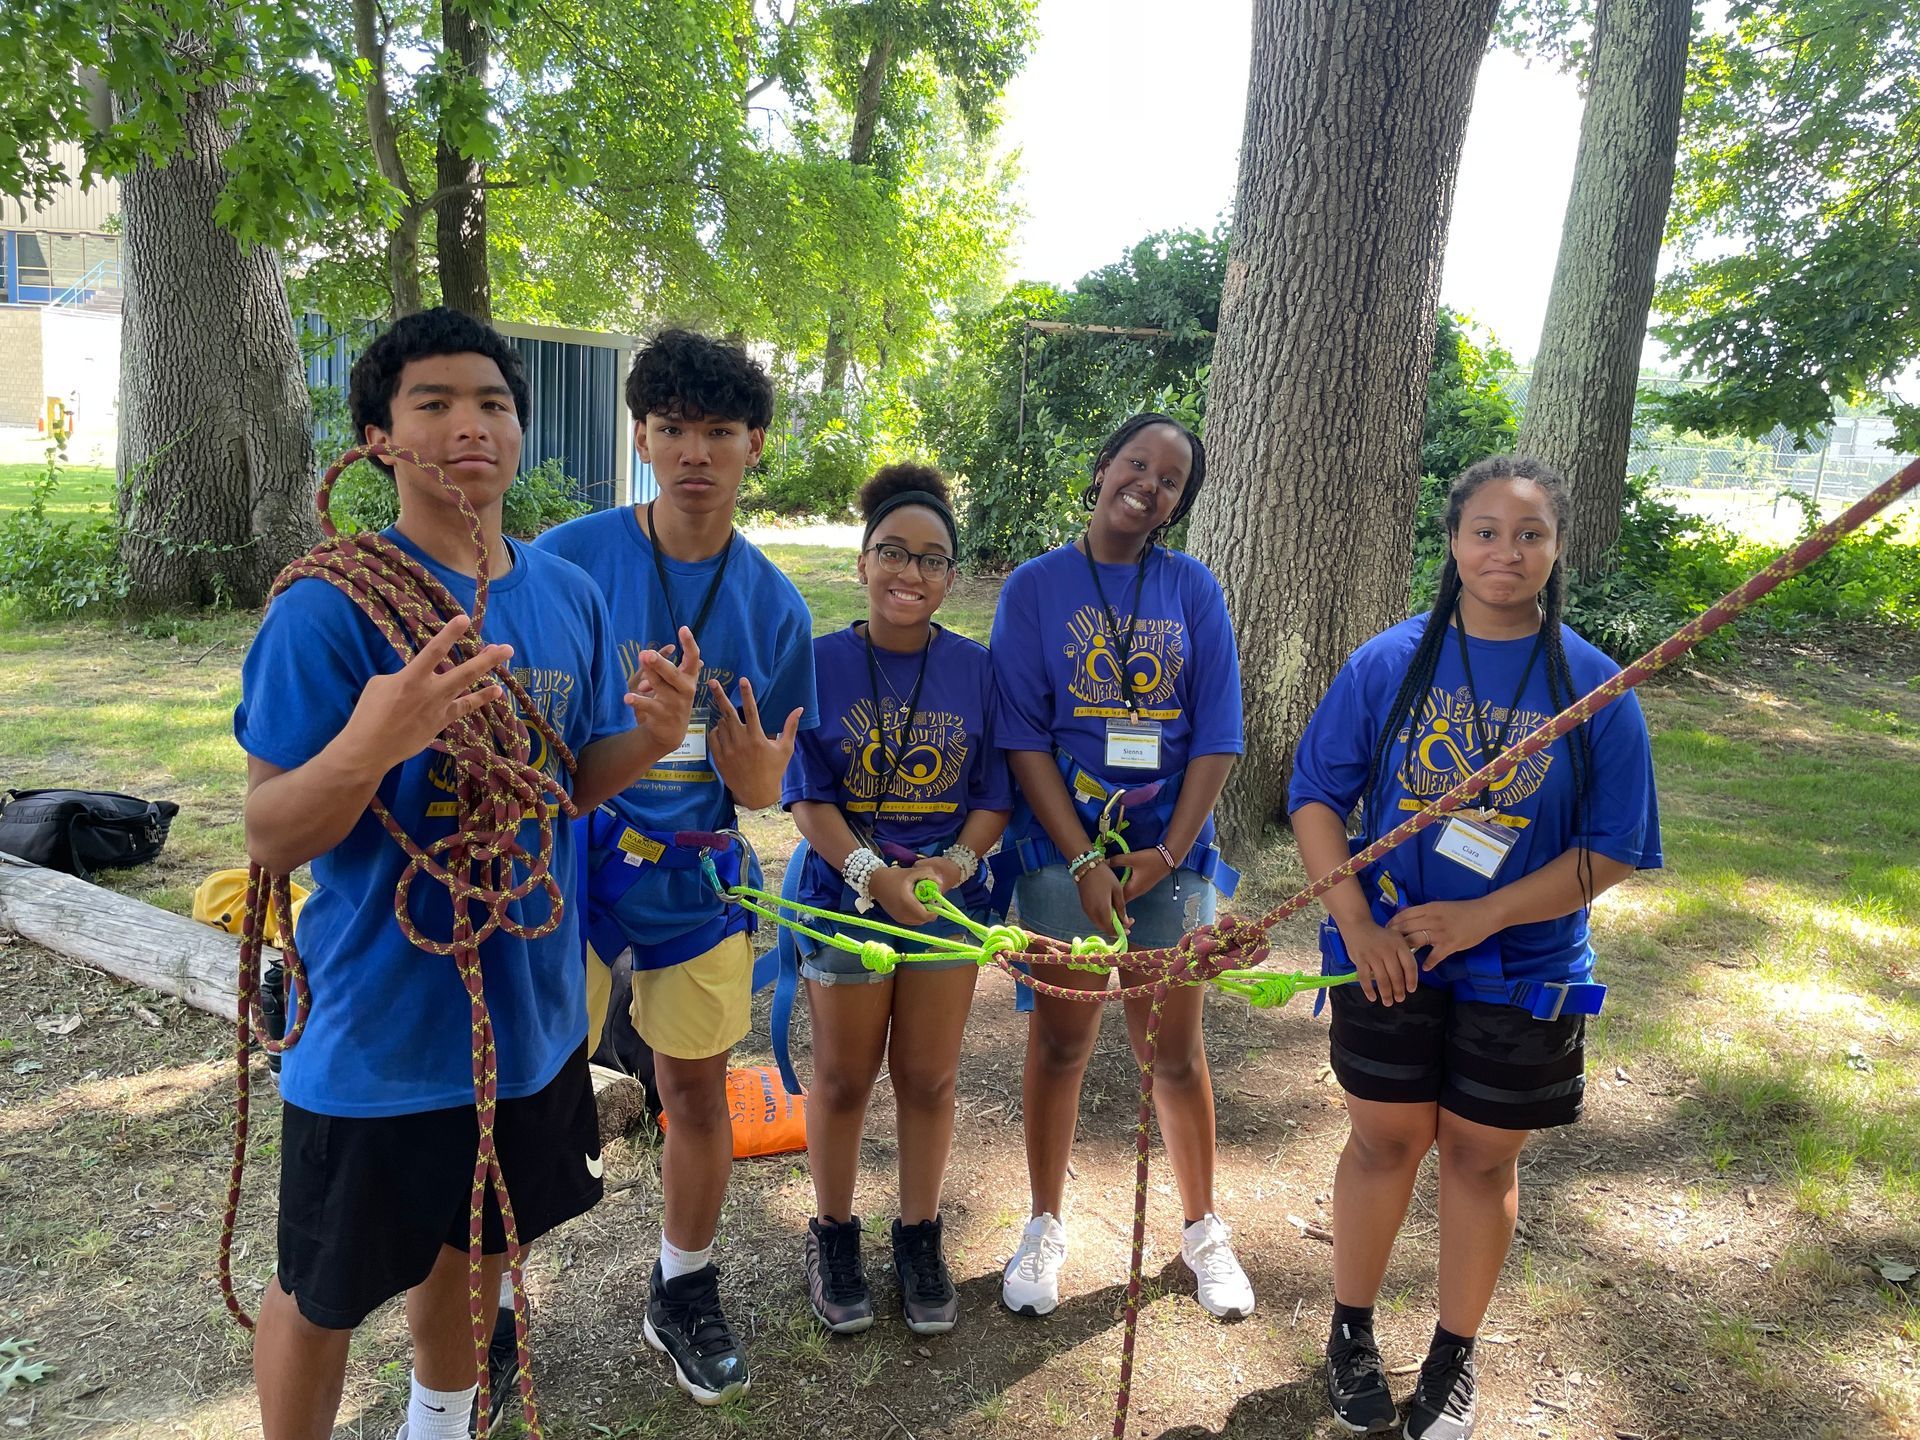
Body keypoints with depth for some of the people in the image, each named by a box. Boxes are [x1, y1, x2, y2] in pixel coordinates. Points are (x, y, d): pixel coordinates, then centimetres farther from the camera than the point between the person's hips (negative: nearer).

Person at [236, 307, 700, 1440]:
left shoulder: (570, 596, -1)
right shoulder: (331, 603, -18)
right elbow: (272, 839, -17)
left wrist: (649, 739, -13)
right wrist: (368, 745, -37)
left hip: (533, 1005, 6)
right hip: (379, 1030, -5)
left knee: (480, 1241, 26)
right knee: (326, 1294, 14)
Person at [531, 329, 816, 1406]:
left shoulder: (776, 607, -3)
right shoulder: (566, 559, -11)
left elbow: (763, 791, 2)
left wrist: (750, 767, -20)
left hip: (698, 882, 3)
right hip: (569, 870, -2)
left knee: (700, 1088, 14)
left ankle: (686, 1293, 38)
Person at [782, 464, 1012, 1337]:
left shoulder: (975, 669, -2)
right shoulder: (820, 663, -7)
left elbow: (995, 793, -1)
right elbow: (806, 795, -10)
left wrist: (954, 863, -19)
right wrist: (872, 873, -24)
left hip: (950, 896, 2)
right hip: (845, 895, -1)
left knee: (929, 1078, 11)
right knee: (843, 1078, 12)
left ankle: (919, 1235, 31)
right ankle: (833, 1234, 33)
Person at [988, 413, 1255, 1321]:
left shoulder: (1193, 589, 3)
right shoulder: (1036, 586, -1)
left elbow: (1216, 736, 0)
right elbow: (1023, 736, -6)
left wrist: (1167, 853, -9)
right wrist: (1084, 860, -13)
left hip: (1169, 853, 1)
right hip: (1062, 851, -1)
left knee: (1174, 1049, 10)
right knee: (1060, 1042, 10)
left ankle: (1203, 1229, 32)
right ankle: (1045, 1227, 30)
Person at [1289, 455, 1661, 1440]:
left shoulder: (1595, 686, -6)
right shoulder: (1387, 663, -6)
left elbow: (1615, 847, -7)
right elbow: (1315, 794, -3)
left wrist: (1481, 916, -17)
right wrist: (1357, 921, -14)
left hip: (1525, 971, 0)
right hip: (1389, 956, 0)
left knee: (1481, 1156, 13)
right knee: (1384, 1141, 12)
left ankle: (1453, 1359, 34)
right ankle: (1352, 1334, 34)